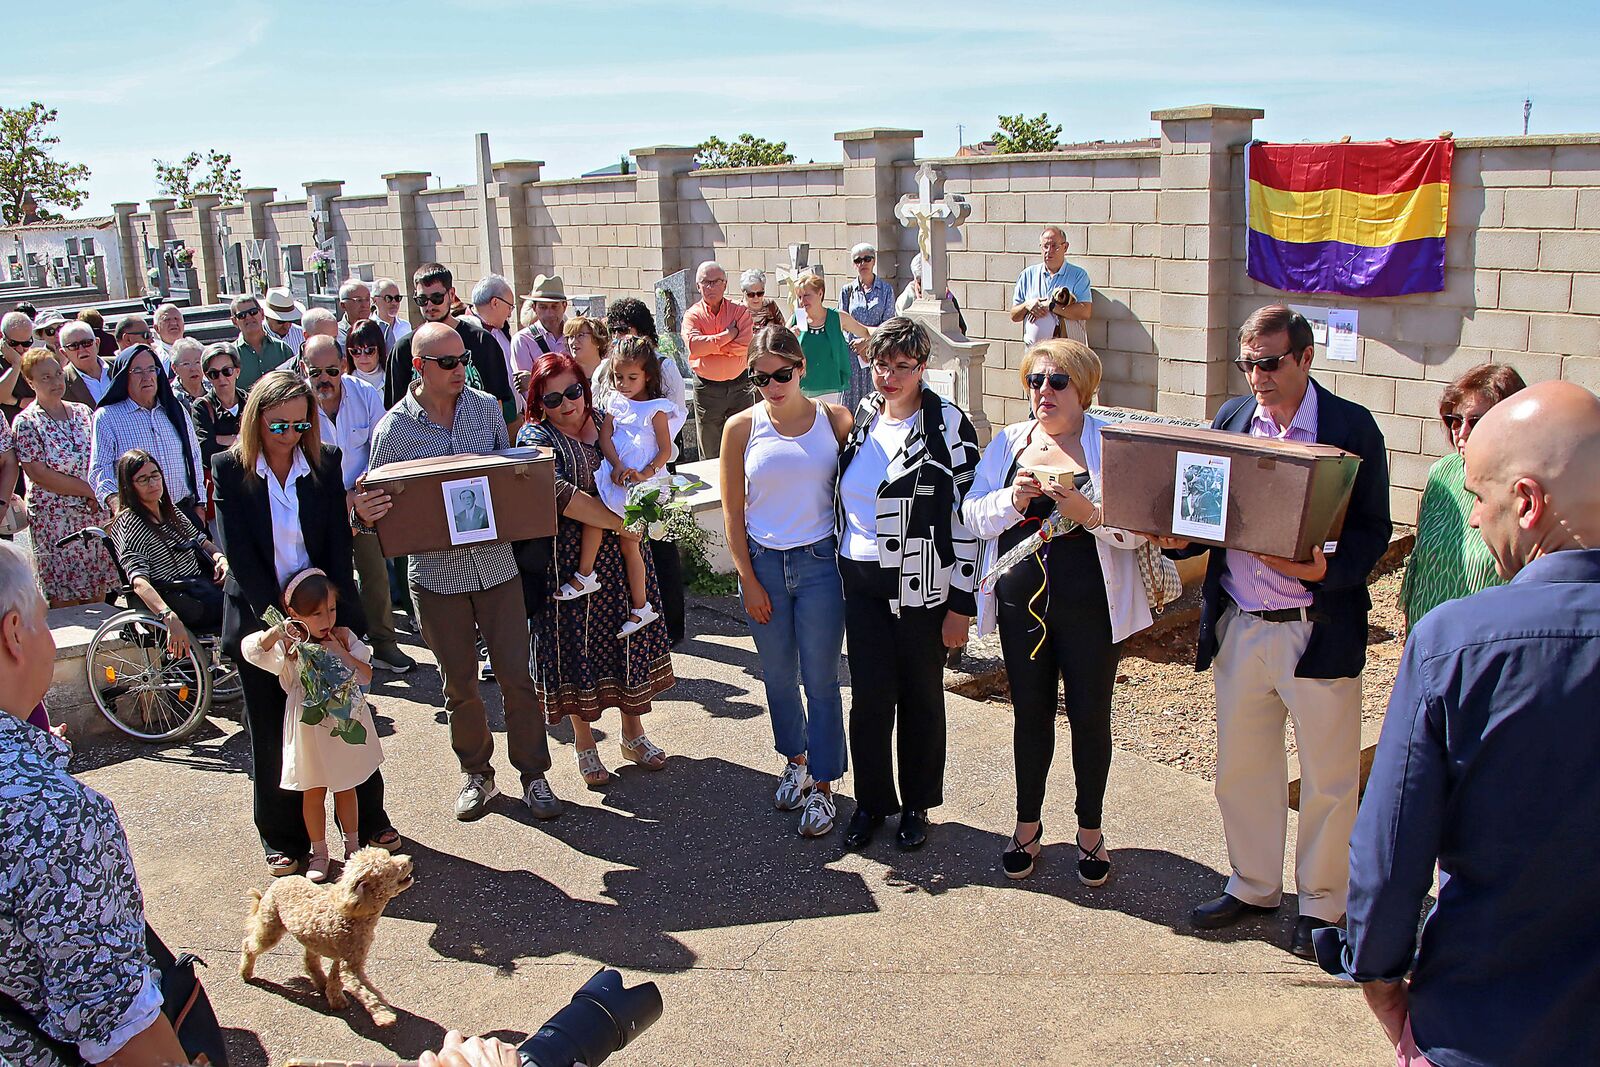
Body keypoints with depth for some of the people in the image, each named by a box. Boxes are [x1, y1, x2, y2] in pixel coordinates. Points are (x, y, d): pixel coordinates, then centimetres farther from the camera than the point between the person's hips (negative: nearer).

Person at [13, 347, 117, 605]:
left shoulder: (82, 412, 10)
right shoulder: (25, 423, -5)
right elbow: (39, 473, -11)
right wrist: (87, 490, -11)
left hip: (95, 515, 4)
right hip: (56, 521, -4)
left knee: (98, 595, 6)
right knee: (64, 597, -2)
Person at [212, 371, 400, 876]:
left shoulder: (325, 462, 0)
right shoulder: (229, 469, -5)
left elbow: (338, 544, -2)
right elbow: (239, 553, -10)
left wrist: (335, 613, -11)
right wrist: (280, 616, -16)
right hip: (261, 619, -1)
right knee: (272, 736, 8)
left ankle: (370, 821, 25)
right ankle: (284, 841, 23)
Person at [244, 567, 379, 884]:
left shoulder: (344, 638, -2)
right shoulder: (289, 646, -11)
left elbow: (366, 676, -6)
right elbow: (251, 650, -28)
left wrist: (341, 653, -19)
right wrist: (276, 632, -44)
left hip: (346, 725, 2)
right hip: (310, 729, -2)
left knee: (347, 787, 17)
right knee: (314, 791, 9)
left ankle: (353, 845, 32)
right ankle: (319, 853, 24)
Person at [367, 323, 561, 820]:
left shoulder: (487, 408, 1)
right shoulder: (393, 429, -6)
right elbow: (381, 506, 0)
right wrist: (363, 512, -23)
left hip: (497, 564, 1)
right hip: (437, 573, -1)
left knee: (516, 674, 5)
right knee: (460, 684, 11)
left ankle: (533, 774, 21)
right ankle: (476, 773, 31)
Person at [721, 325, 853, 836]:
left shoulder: (834, 418, -2)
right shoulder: (742, 427, -2)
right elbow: (732, 511, 1)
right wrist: (748, 580, -2)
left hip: (820, 563, -1)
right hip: (764, 564, 2)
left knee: (820, 681, 3)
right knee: (778, 677, 15)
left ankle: (822, 785, 17)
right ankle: (795, 760, 38)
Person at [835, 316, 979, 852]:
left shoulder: (949, 424, -10)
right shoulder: (860, 418, 7)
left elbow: (967, 516, -11)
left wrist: (960, 604, -12)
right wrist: (841, 568, 16)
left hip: (922, 586, -4)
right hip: (861, 582, 4)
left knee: (920, 697, 10)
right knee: (869, 696, 6)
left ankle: (916, 804, 27)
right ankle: (871, 800, 24)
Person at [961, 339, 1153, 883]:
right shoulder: (1009, 442, 6)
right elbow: (973, 515, 4)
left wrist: (1090, 514, -26)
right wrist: (1013, 499, -14)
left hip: (1090, 606, -3)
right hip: (1021, 602, 3)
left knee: (1090, 717, 7)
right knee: (1030, 714, 13)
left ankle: (1090, 830, 26)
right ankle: (1028, 823, 30)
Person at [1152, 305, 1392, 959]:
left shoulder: (1352, 428, -7)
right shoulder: (1230, 419, 6)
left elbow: (1374, 532, -8)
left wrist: (1325, 568, -26)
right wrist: (1180, 536, -10)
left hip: (1319, 631, -4)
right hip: (1238, 629, 4)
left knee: (1328, 778, 10)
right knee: (1241, 769, 16)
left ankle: (1322, 903, 29)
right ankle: (1253, 885, 35)